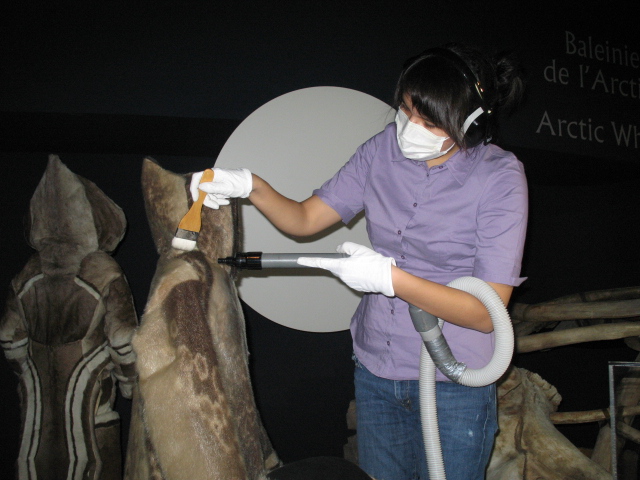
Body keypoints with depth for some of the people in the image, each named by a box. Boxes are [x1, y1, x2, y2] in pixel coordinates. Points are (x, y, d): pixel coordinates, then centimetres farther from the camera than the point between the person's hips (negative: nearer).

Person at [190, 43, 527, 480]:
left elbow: (487, 313, -19)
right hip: (376, 368, 5)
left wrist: (391, 278, -28)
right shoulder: (385, 149, -4)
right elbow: (304, 219, 2)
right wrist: (251, 186, -16)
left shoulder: (500, 176, -16)